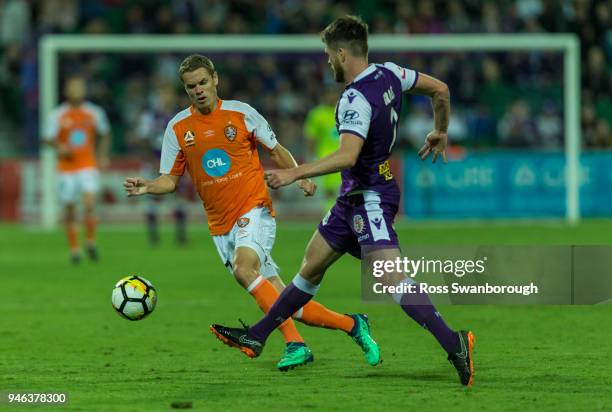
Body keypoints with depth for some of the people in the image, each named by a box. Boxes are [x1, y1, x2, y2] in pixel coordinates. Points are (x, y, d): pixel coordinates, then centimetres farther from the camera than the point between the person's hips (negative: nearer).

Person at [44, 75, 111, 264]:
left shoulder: (94, 112, 3)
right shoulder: (57, 115, -3)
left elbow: (104, 135, 18)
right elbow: (48, 139, -4)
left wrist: (103, 156, 8)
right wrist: (59, 147, -24)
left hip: (88, 166, 0)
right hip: (66, 168, 0)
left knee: (90, 203, -18)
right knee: (70, 210, 3)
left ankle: (90, 241, 0)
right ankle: (74, 249, 16)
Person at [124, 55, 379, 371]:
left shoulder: (241, 113, -2)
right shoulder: (178, 128, 4)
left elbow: (276, 150, 9)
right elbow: (170, 180, 7)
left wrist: (299, 177, -8)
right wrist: (146, 187, -14)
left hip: (254, 209, -3)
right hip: (221, 226, 3)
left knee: (243, 268, -33)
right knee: (284, 304, -2)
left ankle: (294, 343, -32)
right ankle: (352, 325, 13)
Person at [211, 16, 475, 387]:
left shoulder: (356, 100, -23)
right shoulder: (389, 74, 3)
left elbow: (347, 156, -34)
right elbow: (440, 89, 14)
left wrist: (294, 173, -34)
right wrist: (440, 132, 31)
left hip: (370, 199, -10)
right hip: (356, 198, 10)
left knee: (391, 278, -22)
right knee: (312, 265, 17)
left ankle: (453, 343, -30)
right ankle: (257, 336, 27)